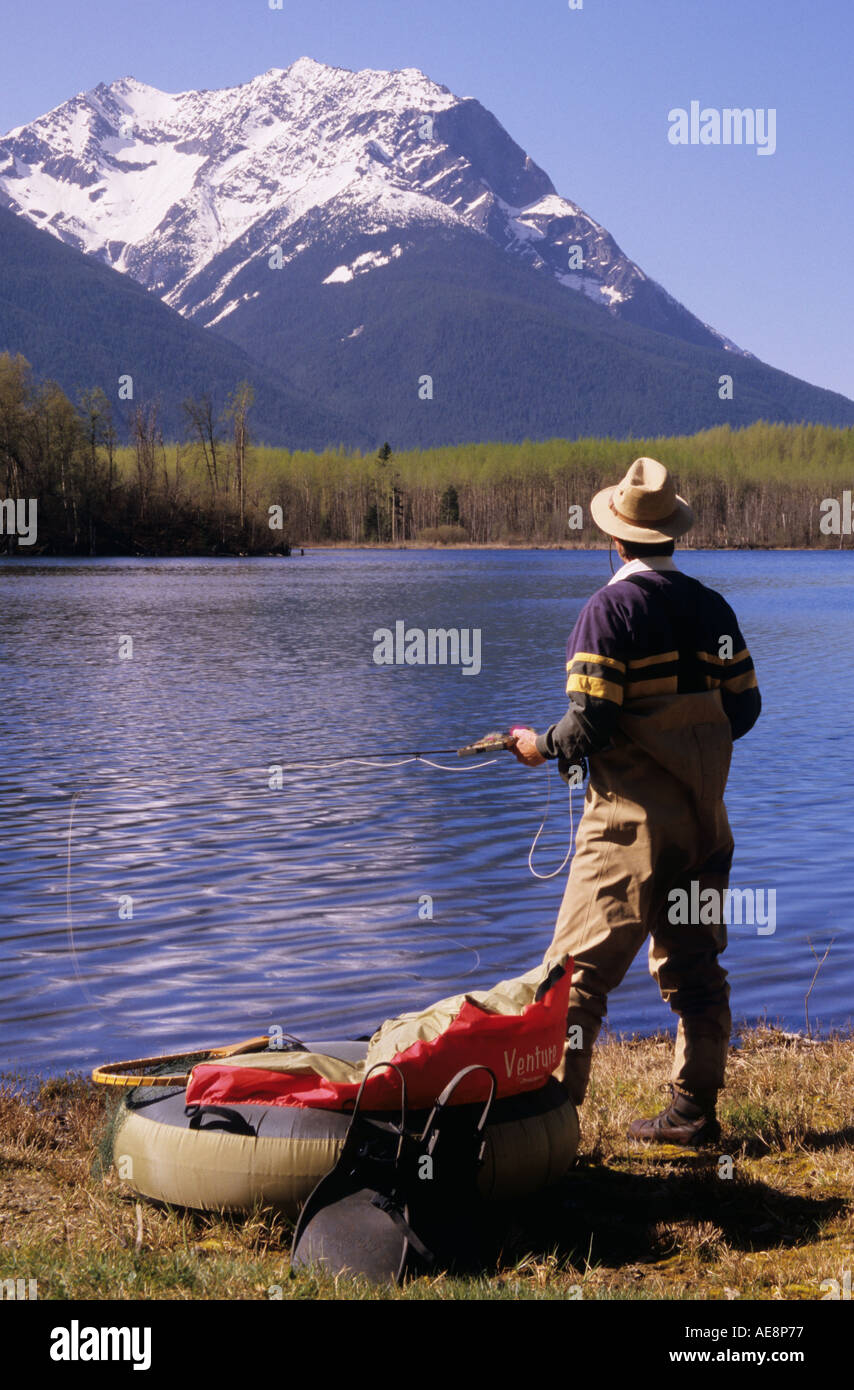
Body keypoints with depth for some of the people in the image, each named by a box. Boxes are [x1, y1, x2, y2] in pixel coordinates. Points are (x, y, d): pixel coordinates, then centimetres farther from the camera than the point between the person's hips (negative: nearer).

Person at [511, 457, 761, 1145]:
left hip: (630, 822, -6)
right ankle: (693, 1114, 17)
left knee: (580, 968, -3)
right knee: (695, 968, 12)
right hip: (703, 820, 6)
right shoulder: (713, 607, 7)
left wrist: (542, 746, 2)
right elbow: (744, 706, 10)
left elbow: (591, 721, -16)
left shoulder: (611, 608, -11)